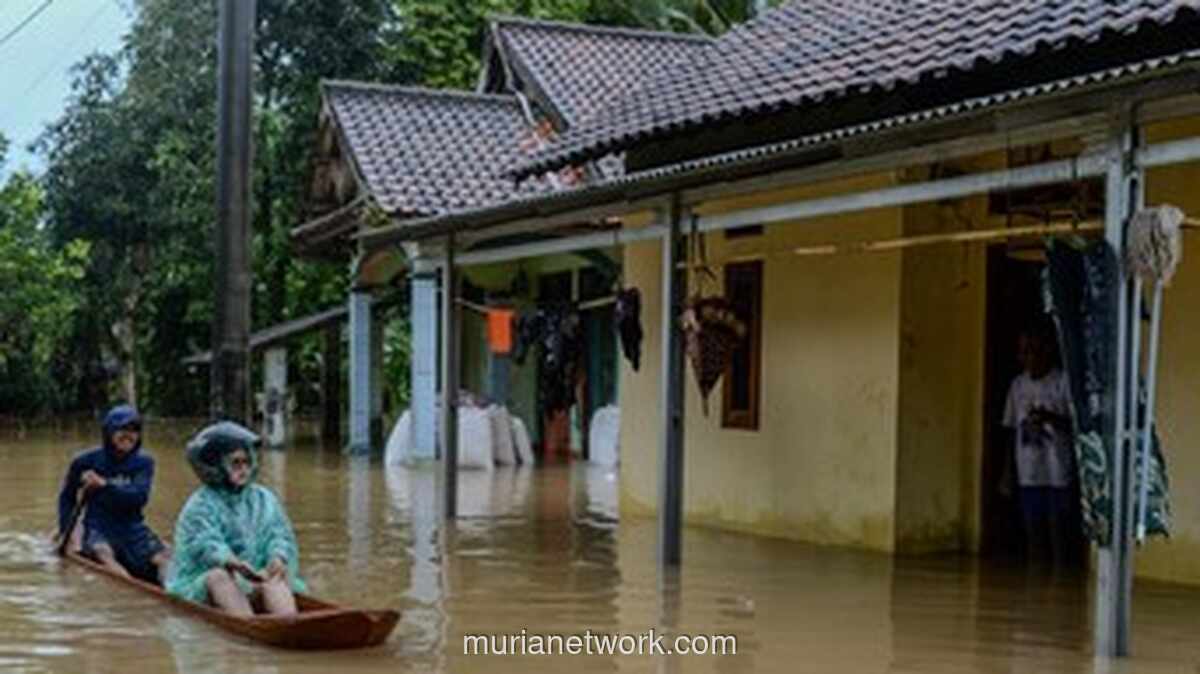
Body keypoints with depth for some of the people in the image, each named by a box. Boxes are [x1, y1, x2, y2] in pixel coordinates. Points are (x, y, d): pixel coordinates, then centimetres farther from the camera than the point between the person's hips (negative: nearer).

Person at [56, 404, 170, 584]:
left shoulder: (143, 462, 4)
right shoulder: (86, 461, 2)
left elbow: (139, 497, -13)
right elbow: (67, 497, 15)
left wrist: (104, 485, -23)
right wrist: (67, 530, 5)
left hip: (132, 528, 2)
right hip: (98, 527, -2)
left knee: (163, 558, -25)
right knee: (104, 555, -36)